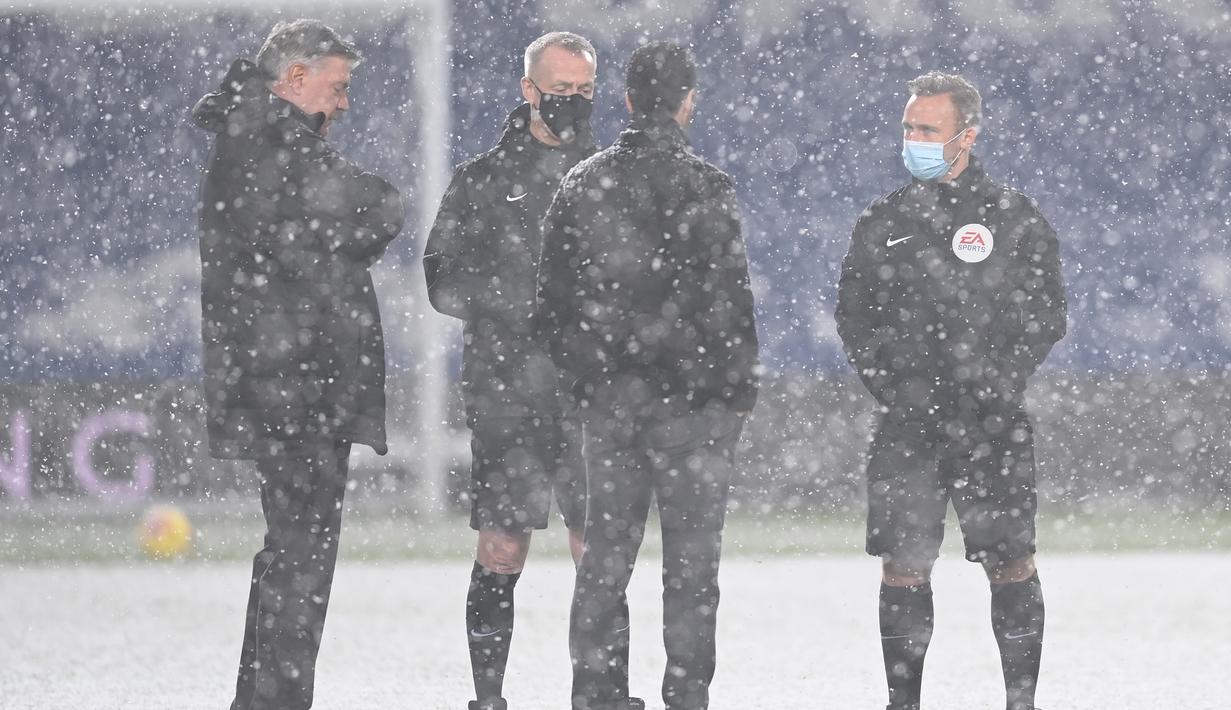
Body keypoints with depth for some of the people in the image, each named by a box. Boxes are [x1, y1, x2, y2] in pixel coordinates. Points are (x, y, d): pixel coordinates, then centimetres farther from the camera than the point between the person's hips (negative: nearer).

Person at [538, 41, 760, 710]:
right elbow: (727, 300, -12)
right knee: (690, 556, 0)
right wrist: (740, 386, -2)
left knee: (605, 554, 11)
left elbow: (552, 302, 9)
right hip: (693, 399, -5)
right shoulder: (703, 187, -11)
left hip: (607, 398, 5)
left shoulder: (581, 185, 6)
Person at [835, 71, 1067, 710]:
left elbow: (1047, 315, 3)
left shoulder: (1014, 218, 3)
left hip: (994, 423, -2)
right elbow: (852, 315, 12)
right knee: (902, 568, 1)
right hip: (906, 422, 2)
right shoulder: (882, 222, 11)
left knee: (1010, 564, -3)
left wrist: (997, 382, -9)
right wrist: (888, 382, -3)